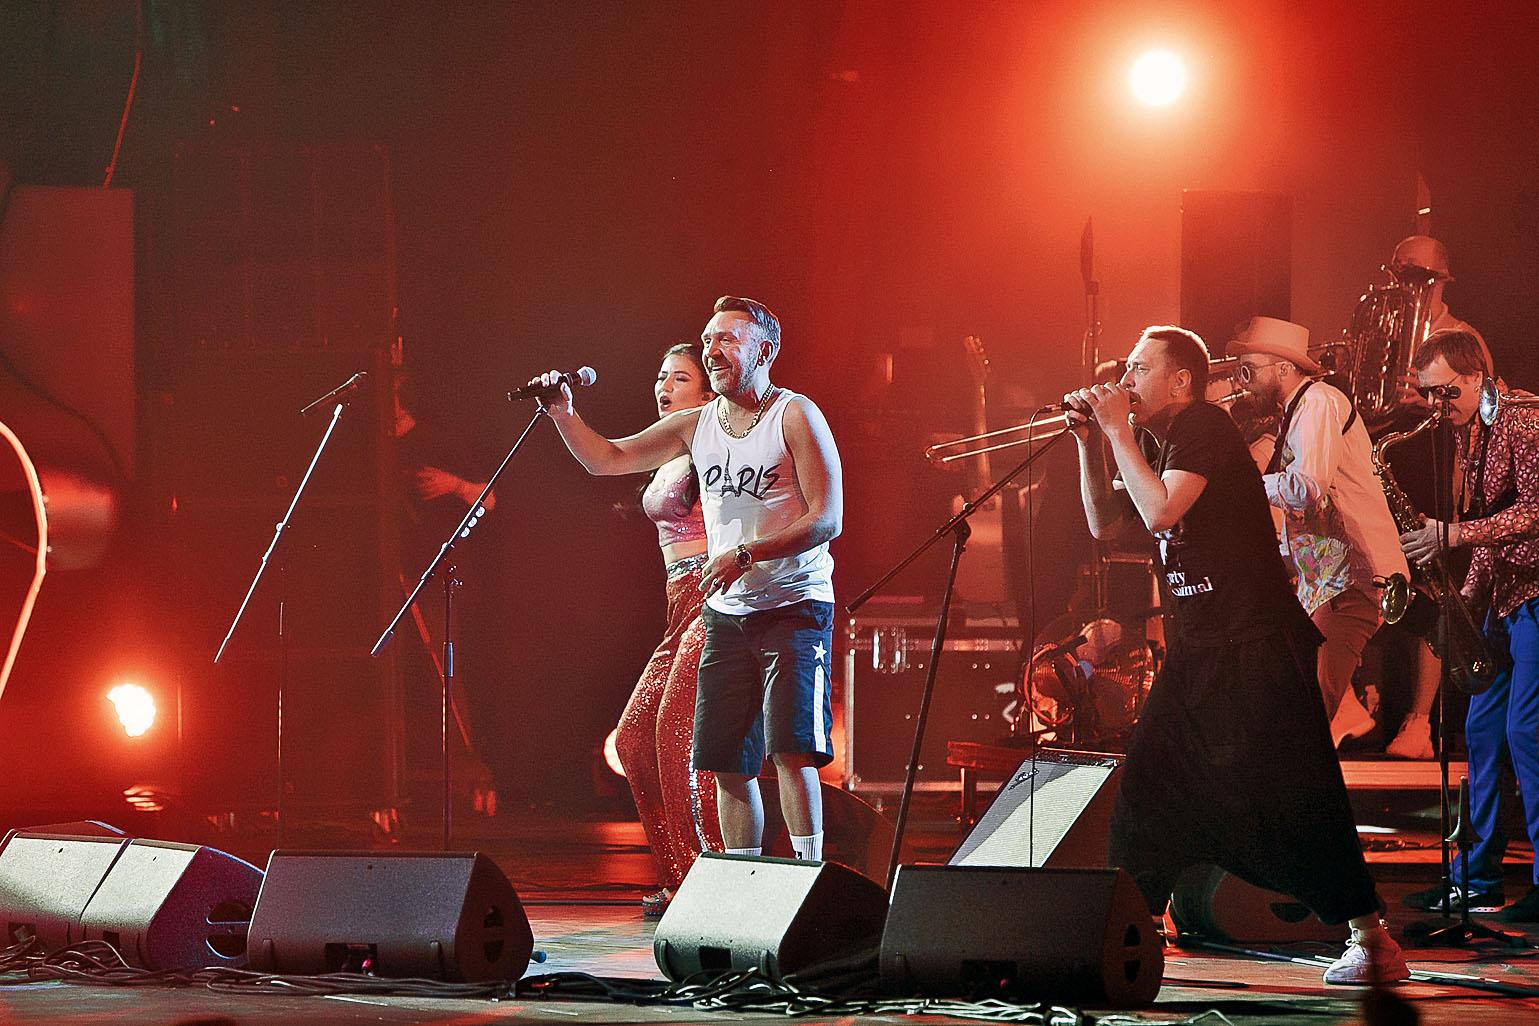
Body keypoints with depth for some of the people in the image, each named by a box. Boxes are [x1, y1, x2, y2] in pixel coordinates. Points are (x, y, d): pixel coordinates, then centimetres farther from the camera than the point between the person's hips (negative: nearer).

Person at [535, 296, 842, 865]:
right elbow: (607, 459, 12)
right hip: (727, 612, 6)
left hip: (794, 607, -6)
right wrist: (563, 414, -5)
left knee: (790, 748, -18)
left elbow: (827, 520, -14)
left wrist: (746, 553, -22)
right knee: (728, 763, 3)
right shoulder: (696, 424, 10)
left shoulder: (796, 417, -7)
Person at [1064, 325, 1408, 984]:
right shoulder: (1149, 441, 13)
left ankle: (1372, 941, -5)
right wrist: (1089, 441, 4)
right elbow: (1104, 524, 15)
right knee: (1148, 790, 7)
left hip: (1258, 644, -9)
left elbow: (1160, 511, -26)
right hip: (1197, 645, 9)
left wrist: (1117, 432, -17)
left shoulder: (1203, 428, -14)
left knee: (1292, 795, -9)